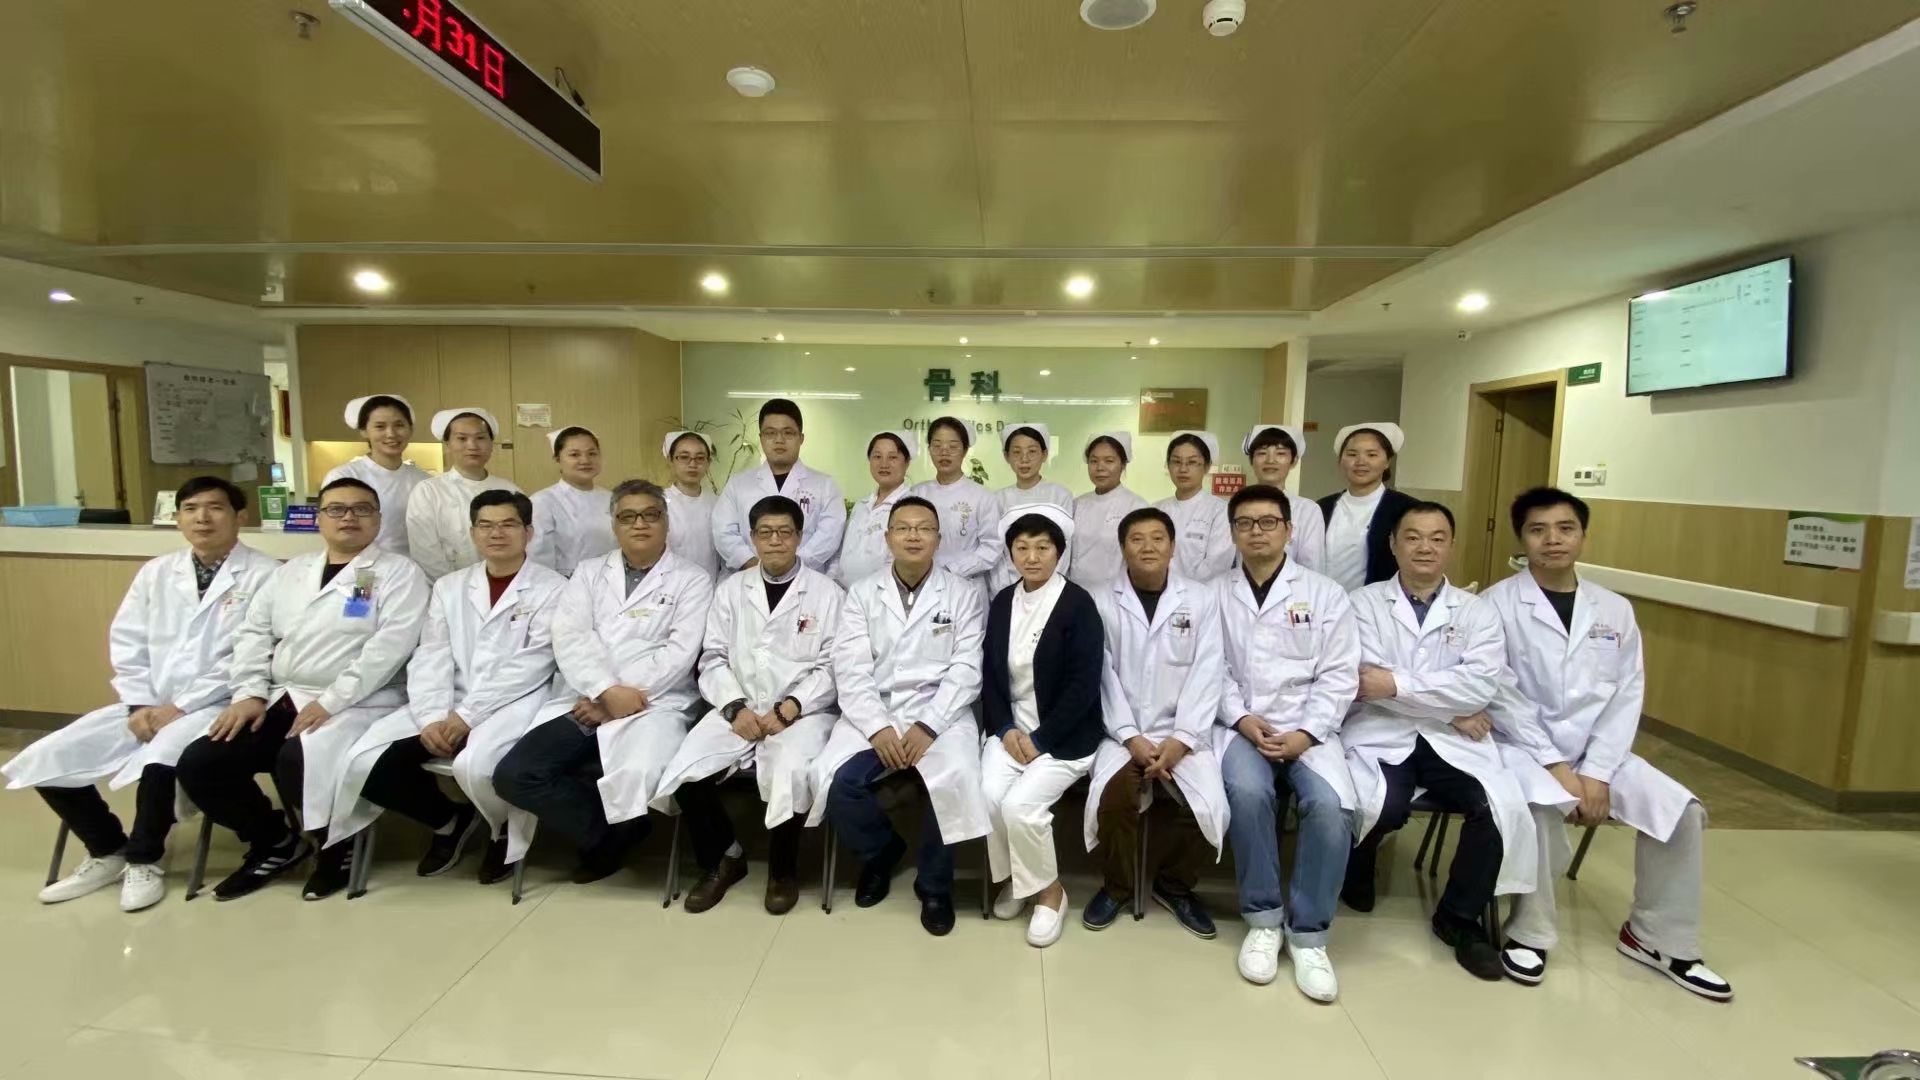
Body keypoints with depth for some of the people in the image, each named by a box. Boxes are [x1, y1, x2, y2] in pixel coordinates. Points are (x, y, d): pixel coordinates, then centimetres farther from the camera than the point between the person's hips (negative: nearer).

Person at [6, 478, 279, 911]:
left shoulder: (263, 575, -7)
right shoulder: (156, 572, 13)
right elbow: (127, 644, 10)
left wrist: (180, 707, -15)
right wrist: (140, 706, -5)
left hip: (215, 706, -7)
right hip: (148, 705, 7)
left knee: (158, 759, -32)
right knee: (43, 760, -5)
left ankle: (143, 860, -5)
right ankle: (107, 850, 17)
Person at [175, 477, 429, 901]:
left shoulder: (398, 572, -2)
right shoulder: (290, 572, 19)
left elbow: (391, 644, -14)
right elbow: (253, 633, 15)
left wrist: (331, 702, -20)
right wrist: (249, 694, -1)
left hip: (357, 705, -6)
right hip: (280, 700, 7)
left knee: (296, 762, -31)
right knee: (199, 763, -9)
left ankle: (338, 843, -1)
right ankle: (275, 842, 14)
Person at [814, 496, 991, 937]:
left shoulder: (964, 596, 4)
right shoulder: (862, 593, 8)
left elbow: (966, 671, -4)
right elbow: (851, 669, -1)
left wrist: (927, 727, -17)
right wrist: (879, 727, -15)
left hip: (939, 713, -1)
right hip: (872, 713, 2)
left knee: (953, 780, -29)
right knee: (835, 779, -22)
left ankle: (934, 885, 1)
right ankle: (880, 850, 12)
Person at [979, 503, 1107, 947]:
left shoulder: (1078, 604, -10)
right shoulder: (1002, 602, 6)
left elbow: (1083, 686, -14)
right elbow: (991, 674, 7)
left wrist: (1040, 739, -16)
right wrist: (1006, 729, -8)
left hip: (1064, 736, -4)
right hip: (1012, 728, 4)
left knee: (1020, 804, -24)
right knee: (987, 796, -20)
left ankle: (1049, 890, 5)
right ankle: (1014, 876, 10)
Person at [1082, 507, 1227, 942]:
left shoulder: (1201, 599, 5)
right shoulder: (1102, 603, 3)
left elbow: (1207, 674, -2)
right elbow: (1103, 677, -2)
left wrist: (1181, 740, -13)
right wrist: (1131, 737, -13)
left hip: (1182, 733, 1)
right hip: (1122, 733, -1)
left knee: (1210, 806, -21)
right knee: (1111, 796, -27)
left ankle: (1174, 885, 12)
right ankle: (1117, 886, 5)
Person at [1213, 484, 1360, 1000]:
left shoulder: (1325, 594, 6)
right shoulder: (1215, 595, 8)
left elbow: (1339, 675, 0)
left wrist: (1306, 734, -12)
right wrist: (1242, 719, -12)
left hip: (1308, 729, 0)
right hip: (1240, 726, 0)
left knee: (1331, 805, -27)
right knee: (1249, 793, -30)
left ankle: (1308, 933, -5)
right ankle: (1263, 919, -6)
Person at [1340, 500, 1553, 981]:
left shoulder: (1478, 611, 11)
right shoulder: (1364, 603, 5)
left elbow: (1481, 685, -6)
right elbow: (1370, 684, -7)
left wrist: (1398, 684, -14)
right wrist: (1450, 708, -8)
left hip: (1452, 741, 3)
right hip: (1381, 735, -3)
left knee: (1503, 806, -24)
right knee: (1383, 807, -30)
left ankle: (1459, 916, 4)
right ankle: (1355, 870, 9)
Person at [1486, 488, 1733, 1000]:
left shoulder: (1615, 609, 6)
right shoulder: (1497, 604, -7)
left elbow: (1626, 697, 1)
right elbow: (1501, 697, -11)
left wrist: (1596, 772, -11)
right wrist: (1558, 767, -16)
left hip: (1596, 749, 5)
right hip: (1521, 745, -5)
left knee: (1683, 812, -11)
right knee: (1540, 806, -32)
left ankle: (1658, 938, 12)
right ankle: (1529, 931, -9)